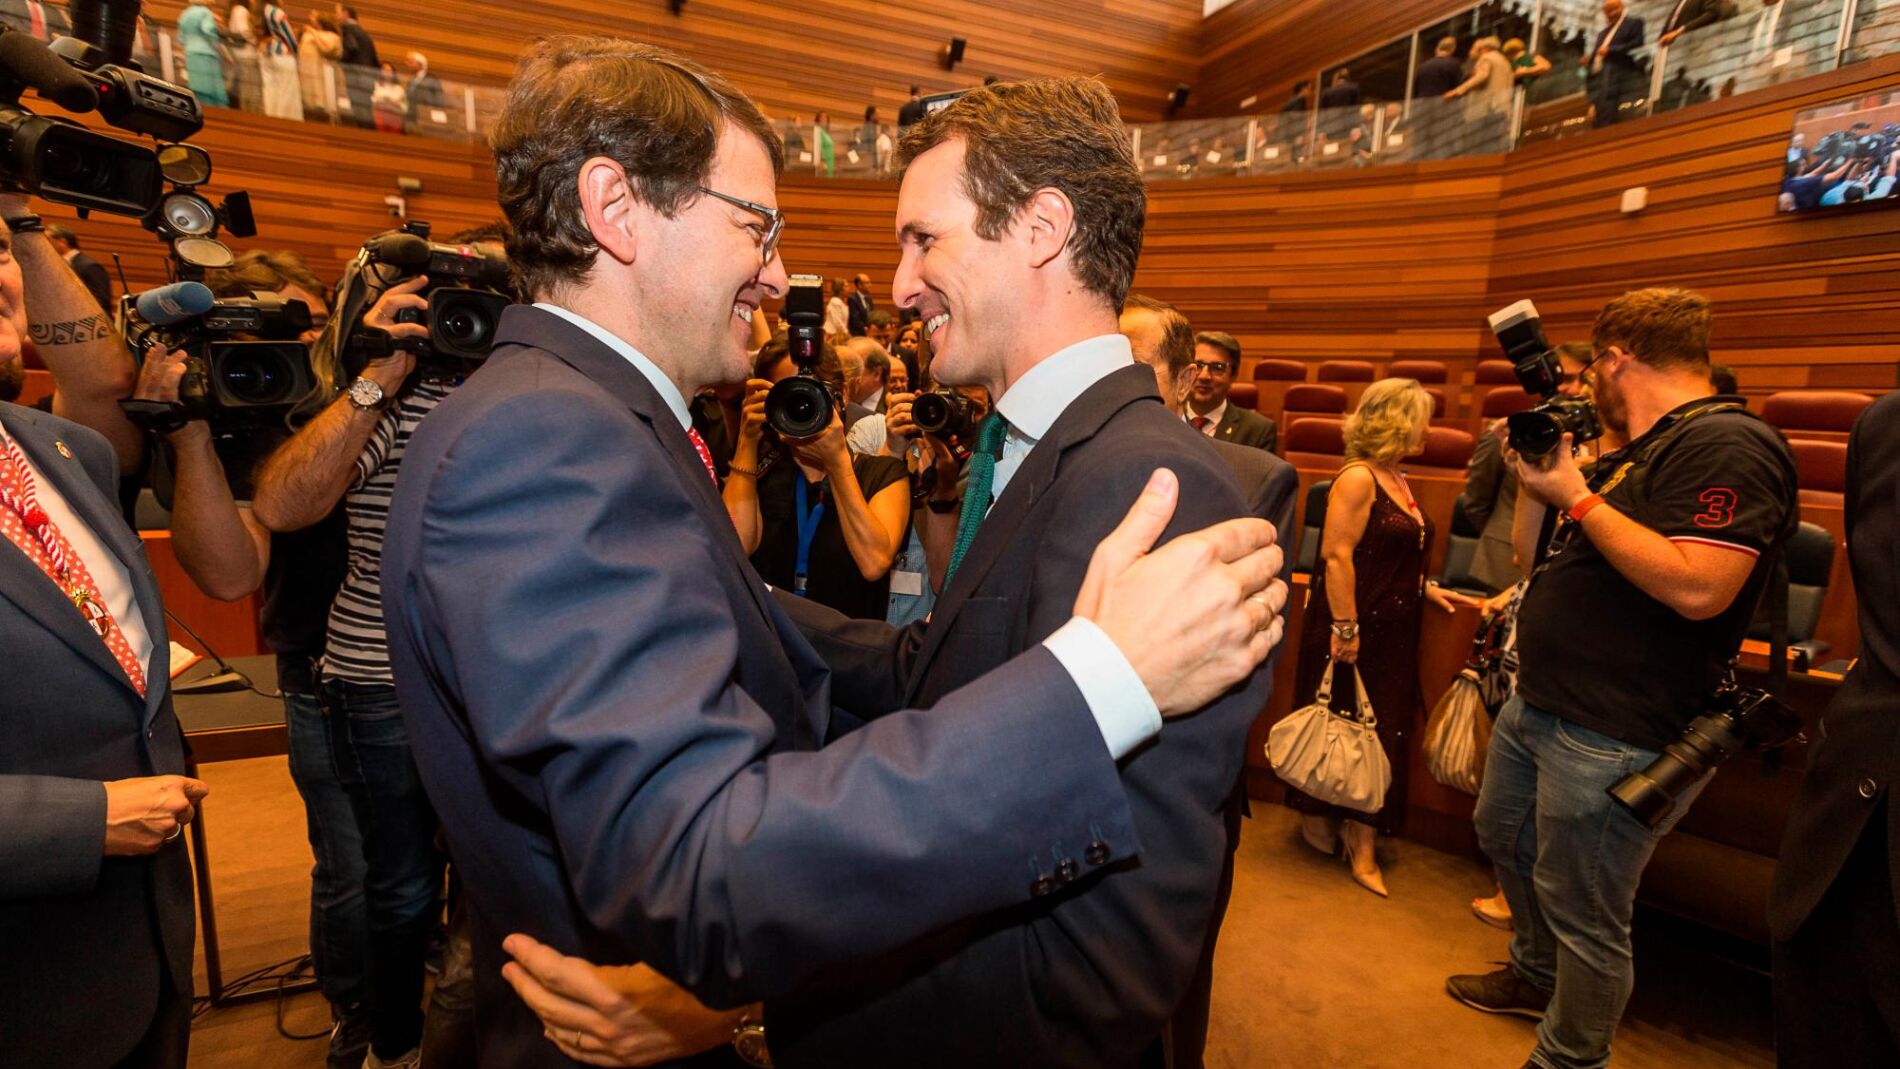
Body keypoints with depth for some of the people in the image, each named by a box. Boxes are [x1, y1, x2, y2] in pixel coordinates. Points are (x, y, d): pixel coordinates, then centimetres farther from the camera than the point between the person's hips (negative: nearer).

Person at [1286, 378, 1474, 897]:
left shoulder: (1397, 480, 12)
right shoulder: (1357, 477, -15)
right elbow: (1337, 556, -21)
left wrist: (1427, 588, 15)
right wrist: (1345, 628, -24)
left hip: (1392, 632, 9)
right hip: (1355, 630, -9)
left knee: (1382, 736, 10)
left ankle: (1363, 846, 20)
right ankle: (1321, 825, 25)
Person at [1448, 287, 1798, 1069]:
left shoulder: (1728, 446, -17)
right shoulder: (1634, 453, 13)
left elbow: (1698, 588, -30)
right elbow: (1538, 560, 16)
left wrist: (1577, 497, -23)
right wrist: (1535, 476, 3)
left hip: (1615, 740, -10)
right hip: (1537, 706, 11)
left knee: (1583, 915, 5)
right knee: (1504, 836, 27)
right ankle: (1536, 976, 50)